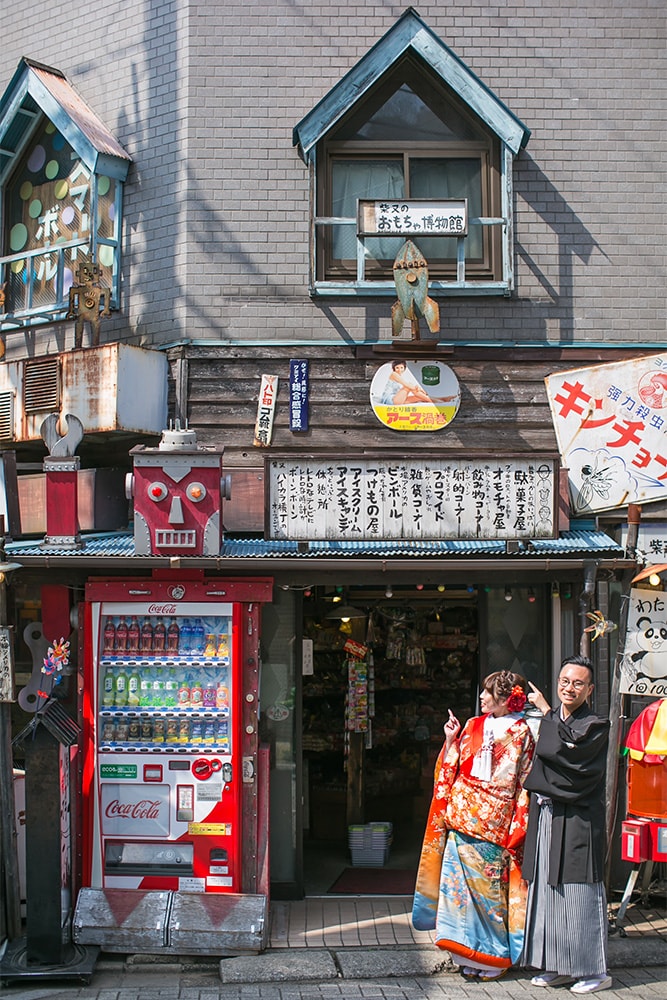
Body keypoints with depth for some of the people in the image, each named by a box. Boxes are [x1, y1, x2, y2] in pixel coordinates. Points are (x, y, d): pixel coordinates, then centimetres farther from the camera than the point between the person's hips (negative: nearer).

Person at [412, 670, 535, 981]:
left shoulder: (521, 733, -3)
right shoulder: (473, 726, 12)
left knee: (489, 887, -1)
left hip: (494, 823, -5)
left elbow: (524, 784, -4)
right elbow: (451, 769, 14)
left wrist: (515, 829, -8)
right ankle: (470, 956, 13)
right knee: (462, 882, 4)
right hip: (463, 816, 5)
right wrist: (450, 741, 0)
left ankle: (494, 957, 12)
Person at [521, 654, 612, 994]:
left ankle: (593, 970, 5)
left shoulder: (595, 727, -7)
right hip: (545, 817, 7)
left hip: (577, 822, -7)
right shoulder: (552, 721, 15)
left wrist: (545, 710, -8)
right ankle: (558, 966, 18)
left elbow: (555, 749, -19)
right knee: (548, 892, 9)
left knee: (579, 893, -4)